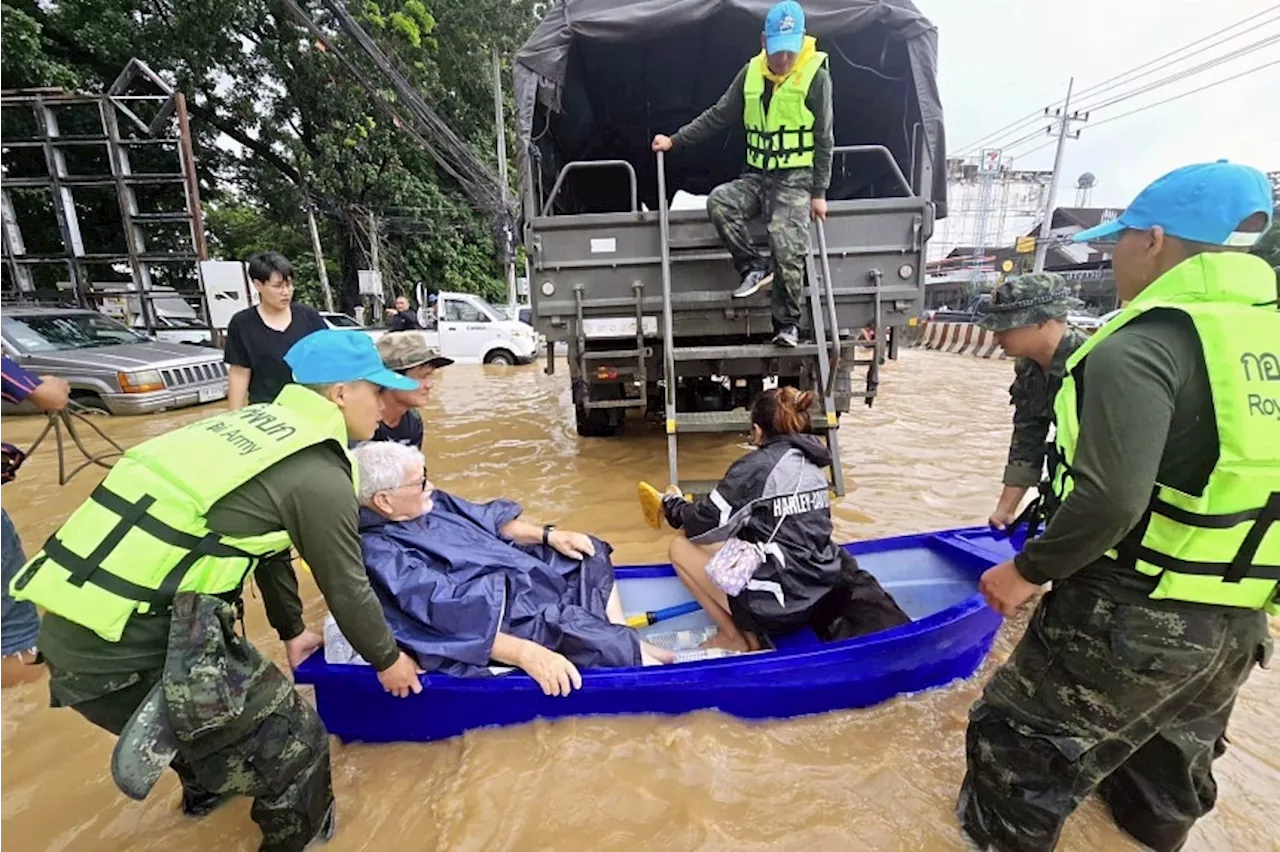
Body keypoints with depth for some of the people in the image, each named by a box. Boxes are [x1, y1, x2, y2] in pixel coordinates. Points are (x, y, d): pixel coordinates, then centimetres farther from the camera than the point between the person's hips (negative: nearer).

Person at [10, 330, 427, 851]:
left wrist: (291, 630, 31)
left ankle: (206, 787, 61)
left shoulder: (262, 423, 9)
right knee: (293, 742, 7)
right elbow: (346, 589, -7)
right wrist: (387, 659, 11)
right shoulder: (318, 475, -17)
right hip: (125, 655, -9)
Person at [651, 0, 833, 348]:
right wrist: (675, 140, 6)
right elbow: (718, 116, 12)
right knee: (719, 201, -24)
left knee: (787, 249, -20)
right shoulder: (751, 73, 8)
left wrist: (819, 192, -9)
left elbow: (824, 140, -4)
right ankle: (755, 267, -13)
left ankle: (788, 324, -6)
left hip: (795, 179, -4)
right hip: (757, 175, 5)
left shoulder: (816, 76, -4)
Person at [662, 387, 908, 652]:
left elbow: (704, 525, -13)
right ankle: (743, 628, 16)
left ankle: (738, 641, 11)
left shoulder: (757, 466, -17)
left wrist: (674, 504, 8)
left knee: (680, 546, 5)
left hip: (781, 605, -8)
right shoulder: (810, 464, 7)